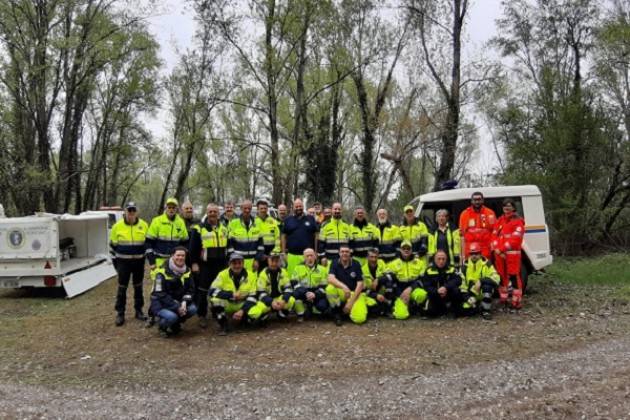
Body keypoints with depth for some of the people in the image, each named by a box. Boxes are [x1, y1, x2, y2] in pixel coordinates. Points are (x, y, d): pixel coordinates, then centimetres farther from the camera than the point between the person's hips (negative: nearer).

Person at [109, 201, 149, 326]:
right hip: (123, 261, -1)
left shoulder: (144, 225, -1)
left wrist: (145, 255, 9)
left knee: (138, 286, 11)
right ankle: (120, 313, 10)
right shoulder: (117, 226, -3)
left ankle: (139, 311, 22)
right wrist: (115, 259, 6)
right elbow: (113, 245, 6)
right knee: (122, 287, 2)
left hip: (139, 261, 1)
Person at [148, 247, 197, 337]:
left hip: (178, 301, 6)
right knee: (172, 316, -33)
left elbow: (190, 289, 3)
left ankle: (175, 324, 8)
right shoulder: (162, 271, -18)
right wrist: (177, 307, -25)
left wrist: (184, 302, -18)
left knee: (193, 309, -19)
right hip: (160, 303, -6)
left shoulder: (187, 271, 2)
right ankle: (162, 324, 4)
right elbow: (160, 294, -21)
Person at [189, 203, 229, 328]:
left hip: (221, 266, 4)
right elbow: (193, 248, -4)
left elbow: (228, 247, 17)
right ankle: (202, 316, 11)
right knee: (203, 292, 0)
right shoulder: (199, 229, -4)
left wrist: (227, 262, 14)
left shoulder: (224, 228, 10)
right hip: (204, 266, -4)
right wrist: (194, 263, -10)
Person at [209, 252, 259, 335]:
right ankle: (223, 325, -6)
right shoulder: (223, 274, -10)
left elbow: (253, 297, -9)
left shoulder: (251, 275, -7)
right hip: (227, 306, -1)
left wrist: (242, 311, -23)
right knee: (215, 300, -32)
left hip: (243, 306, 2)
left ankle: (241, 320, 10)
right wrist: (232, 295, -27)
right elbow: (212, 291, -20)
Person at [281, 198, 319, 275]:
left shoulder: (311, 219, 8)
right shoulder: (288, 220, 10)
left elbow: (315, 235, 9)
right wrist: (284, 253, 6)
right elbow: (283, 236, 11)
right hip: (292, 256, 0)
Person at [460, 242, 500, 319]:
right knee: (467, 311, -20)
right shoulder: (465, 266, 0)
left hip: (485, 294, -2)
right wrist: (467, 297, -14)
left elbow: (496, 278, -20)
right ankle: (477, 306, 17)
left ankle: (486, 311, -18)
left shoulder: (486, 264, -7)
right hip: (471, 294, 2)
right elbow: (461, 283, -1)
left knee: (487, 285, -34)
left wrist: (481, 281, -32)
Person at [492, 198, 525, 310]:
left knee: (514, 276, -9)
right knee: (501, 276, 12)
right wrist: (497, 249, -5)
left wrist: (502, 249, -16)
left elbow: (515, 239, -13)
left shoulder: (518, 221, -3)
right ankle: (503, 298, 22)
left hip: (512, 253, -6)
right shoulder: (499, 220, 18)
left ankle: (517, 301, -6)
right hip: (499, 253, 7)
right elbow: (494, 235, 12)